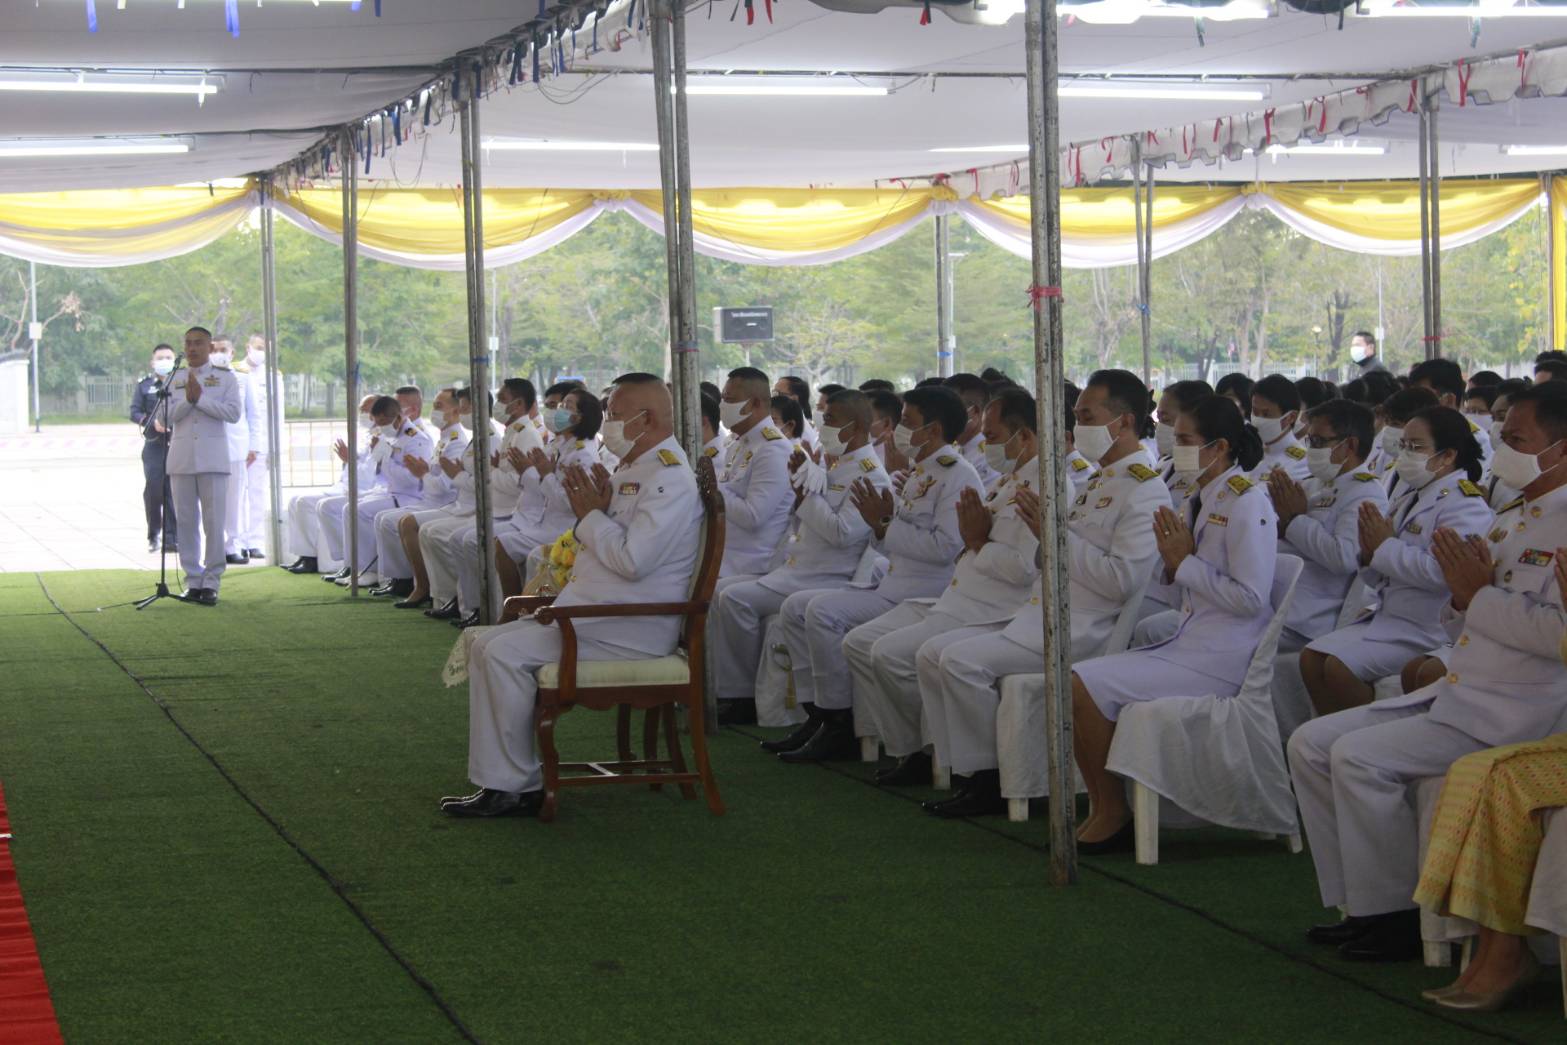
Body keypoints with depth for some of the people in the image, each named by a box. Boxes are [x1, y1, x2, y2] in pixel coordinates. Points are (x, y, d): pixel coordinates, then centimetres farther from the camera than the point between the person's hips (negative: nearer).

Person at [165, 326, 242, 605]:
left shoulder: (225, 378, 4)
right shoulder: (175, 380, 12)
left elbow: (234, 413, -9)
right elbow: (168, 414, 1)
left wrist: (201, 398, -14)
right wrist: (188, 399, -16)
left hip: (213, 459, -3)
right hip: (181, 459, 3)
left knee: (214, 522, -4)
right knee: (187, 523, 4)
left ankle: (211, 582, 0)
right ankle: (193, 581, 10)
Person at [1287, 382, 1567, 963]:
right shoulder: (1510, 522, 19)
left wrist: (1479, 594, -16)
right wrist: (1461, 596, 1)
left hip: (1509, 712, -10)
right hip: (1455, 695, 10)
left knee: (1360, 756, -23)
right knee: (1311, 743, 1)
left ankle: (1397, 915, -9)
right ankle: (1358, 901, 5)